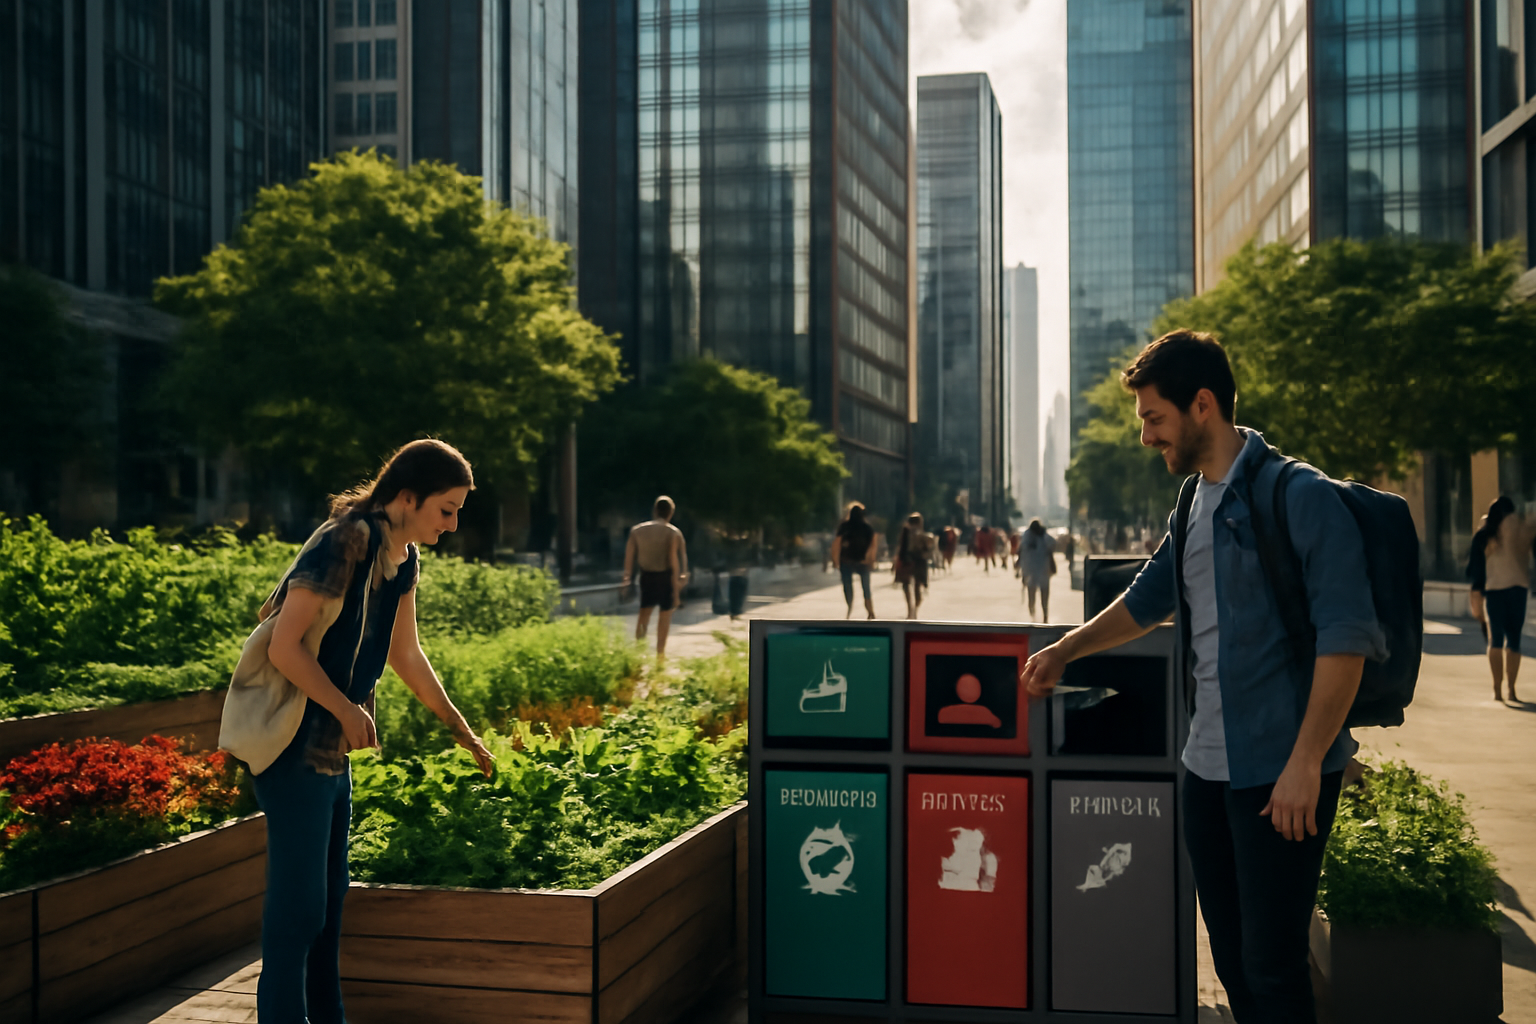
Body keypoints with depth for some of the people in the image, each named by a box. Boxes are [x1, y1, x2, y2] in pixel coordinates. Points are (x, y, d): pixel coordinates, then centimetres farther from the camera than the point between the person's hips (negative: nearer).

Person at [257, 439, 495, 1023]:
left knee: (328, 898, 16)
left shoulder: (402, 558, 7)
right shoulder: (344, 543, -21)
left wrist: (462, 732, 19)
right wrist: (350, 713, -17)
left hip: (334, 750, 10)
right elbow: (285, 648, -23)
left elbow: (406, 654, 18)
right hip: (296, 749, -9)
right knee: (296, 903, -4)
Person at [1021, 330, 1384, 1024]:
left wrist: (1305, 763, -20)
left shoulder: (1302, 497, -12)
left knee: (1272, 965, -2)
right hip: (1208, 763, 8)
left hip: (1282, 771, -8)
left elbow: (1347, 637, -17)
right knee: (1230, 954, 14)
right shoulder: (1195, 506, 14)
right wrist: (1064, 651, 21)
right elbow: (1148, 600, 29)